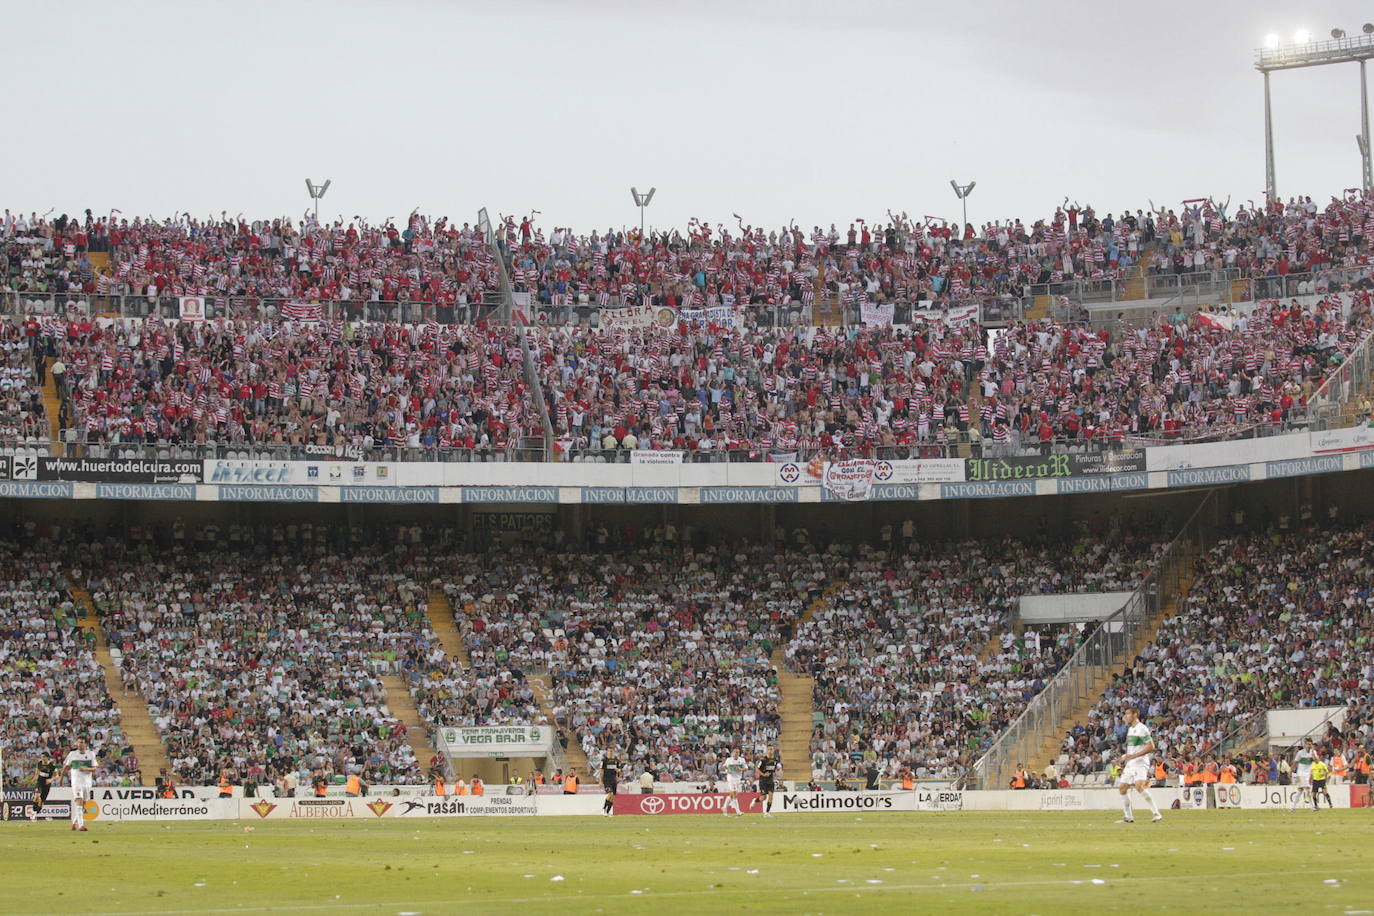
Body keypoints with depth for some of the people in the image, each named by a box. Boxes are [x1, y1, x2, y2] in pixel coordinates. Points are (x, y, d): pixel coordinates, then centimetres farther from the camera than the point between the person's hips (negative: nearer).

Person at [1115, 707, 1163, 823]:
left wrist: (1134, 755, -22)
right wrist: (1123, 758, 19)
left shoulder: (1142, 728, -11)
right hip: (1130, 763, 10)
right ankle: (1128, 817, 15)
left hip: (1140, 762, -10)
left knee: (1139, 786, -26)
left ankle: (1157, 813, -25)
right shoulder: (1130, 729, 18)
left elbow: (1151, 747, -18)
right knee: (1122, 788, 6)